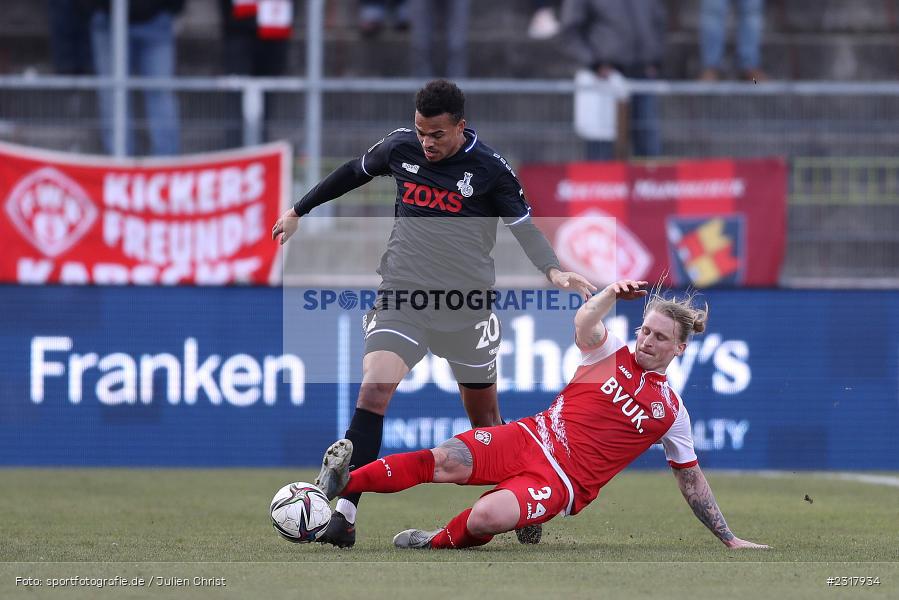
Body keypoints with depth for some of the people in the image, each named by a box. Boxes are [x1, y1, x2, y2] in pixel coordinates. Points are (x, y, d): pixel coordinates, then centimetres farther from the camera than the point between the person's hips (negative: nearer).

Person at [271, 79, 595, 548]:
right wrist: (298, 212, 26)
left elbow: (522, 223, -3)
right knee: (374, 390, -20)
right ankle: (344, 516, -23)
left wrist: (553, 270, -21)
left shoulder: (488, 169, -8)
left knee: (484, 415, 10)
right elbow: (354, 173, 18)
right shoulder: (400, 148, 0)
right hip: (401, 297, 1)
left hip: (467, 305, -1)